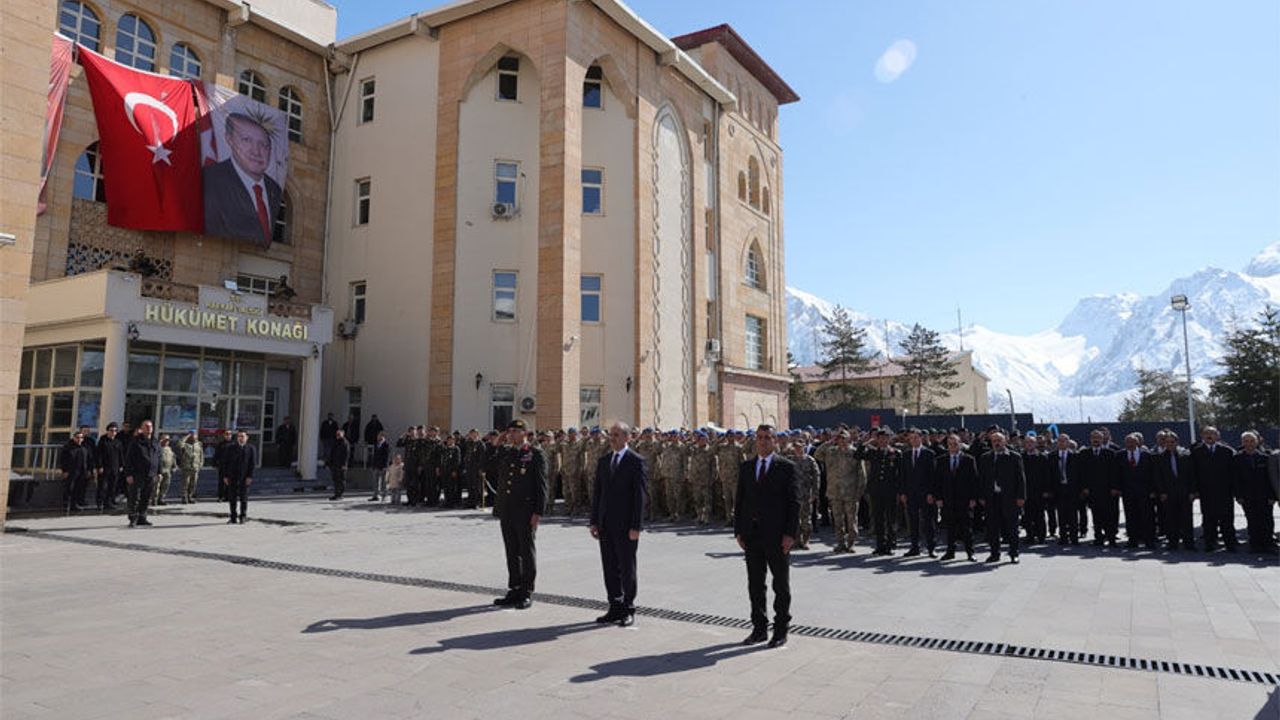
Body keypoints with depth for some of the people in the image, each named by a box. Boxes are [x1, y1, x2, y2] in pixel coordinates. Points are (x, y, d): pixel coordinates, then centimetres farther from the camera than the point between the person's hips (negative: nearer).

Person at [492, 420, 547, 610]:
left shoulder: (536, 455, -5)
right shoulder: (504, 453, 14)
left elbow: (542, 486, -8)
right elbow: (499, 480, 18)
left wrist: (538, 512, -14)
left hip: (526, 512, -6)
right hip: (506, 511, 6)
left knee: (527, 552, 2)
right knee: (511, 552, 12)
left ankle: (527, 593, 11)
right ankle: (514, 590, 21)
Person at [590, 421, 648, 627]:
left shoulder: (636, 462, -7)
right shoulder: (603, 461, 12)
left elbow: (640, 496, -10)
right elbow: (597, 493, 13)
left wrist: (636, 527, -14)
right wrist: (594, 521, 7)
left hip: (625, 525, -5)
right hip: (606, 524, 6)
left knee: (627, 569, 4)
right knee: (610, 568, 10)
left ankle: (628, 610, 16)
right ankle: (615, 608, 21)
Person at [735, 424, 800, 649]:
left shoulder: (786, 467, -3)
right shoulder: (746, 467, 10)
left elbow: (794, 502, -6)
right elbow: (740, 501, 11)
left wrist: (790, 534, -12)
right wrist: (738, 531, 4)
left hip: (777, 535, -4)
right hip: (752, 534, 4)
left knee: (781, 586, 7)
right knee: (755, 585, 11)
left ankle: (781, 630, 18)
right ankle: (759, 628, 22)